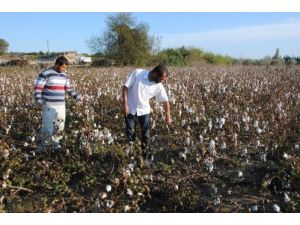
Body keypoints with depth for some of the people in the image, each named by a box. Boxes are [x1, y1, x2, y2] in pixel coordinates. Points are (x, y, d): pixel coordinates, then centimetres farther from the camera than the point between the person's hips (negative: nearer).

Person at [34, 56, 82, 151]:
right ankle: (43, 144, 18)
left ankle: (55, 142, 26)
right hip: (48, 106, -5)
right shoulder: (45, 73, -12)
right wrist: (38, 102, -27)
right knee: (47, 126, -4)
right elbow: (38, 88, -14)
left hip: (61, 105, 6)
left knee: (60, 125, 7)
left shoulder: (64, 75, 8)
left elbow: (68, 88, 17)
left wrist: (77, 97, 3)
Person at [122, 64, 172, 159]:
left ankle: (145, 157, 24)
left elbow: (165, 101, -2)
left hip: (144, 111, 3)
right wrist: (125, 104, -18)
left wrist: (168, 116, -1)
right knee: (130, 134, 4)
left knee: (146, 135, 7)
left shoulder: (158, 86, -12)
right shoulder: (137, 73, -20)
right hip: (130, 110, -2)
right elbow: (125, 87, -15)